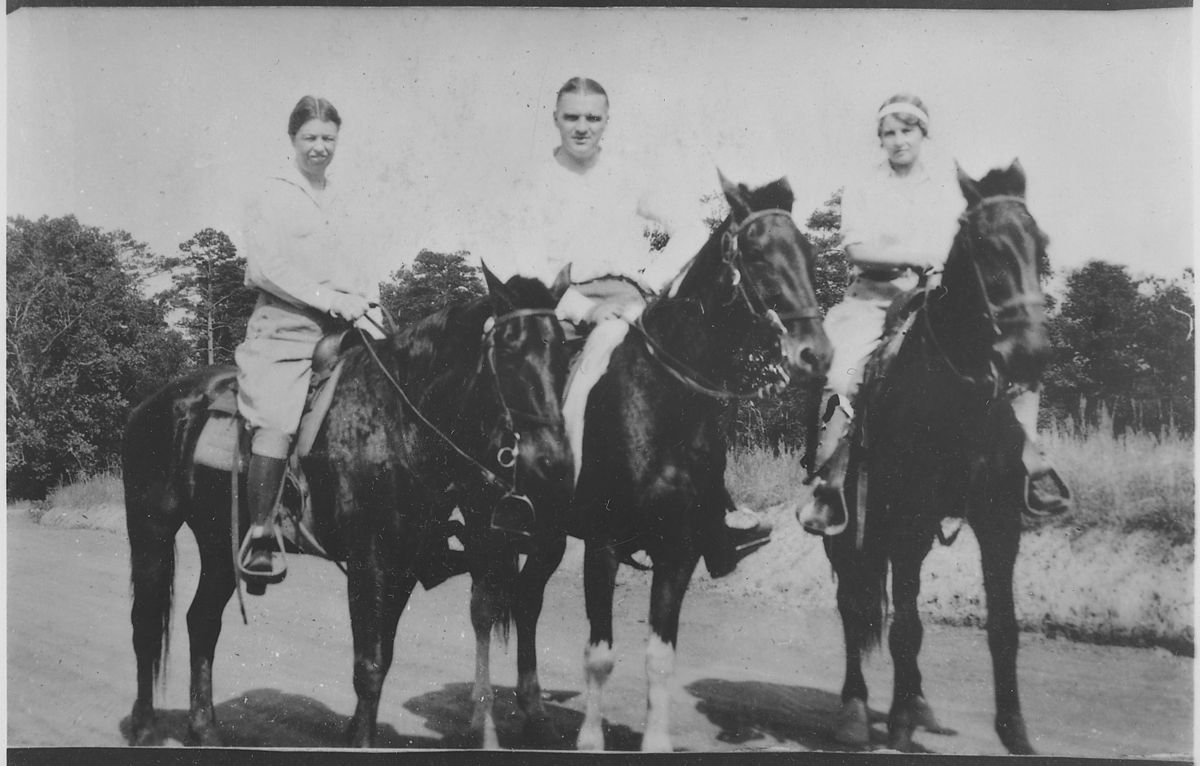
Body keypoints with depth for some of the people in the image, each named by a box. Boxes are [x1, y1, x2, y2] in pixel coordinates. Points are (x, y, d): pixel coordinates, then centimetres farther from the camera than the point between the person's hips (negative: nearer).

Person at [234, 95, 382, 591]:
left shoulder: (333, 196, 19)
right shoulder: (274, 196, -2)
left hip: (338, 320, 7)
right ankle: (259, 539, -8)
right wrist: (328, 298, -18)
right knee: (277, 422, -17)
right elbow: (266, 269, -12)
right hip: (285, 322, -7)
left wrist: (366, 291, 8)